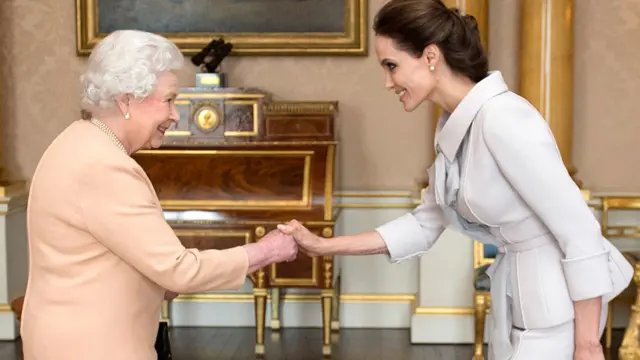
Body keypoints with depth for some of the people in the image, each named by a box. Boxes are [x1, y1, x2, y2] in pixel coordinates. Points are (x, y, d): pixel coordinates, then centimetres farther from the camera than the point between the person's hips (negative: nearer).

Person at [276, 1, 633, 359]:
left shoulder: (502, 120, -24)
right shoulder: (454, 128, 4)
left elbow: (581, 231, -23)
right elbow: (424, 225, 12)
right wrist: (323, 246, 7)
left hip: (560, 300, -8)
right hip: (517, 295, 8)